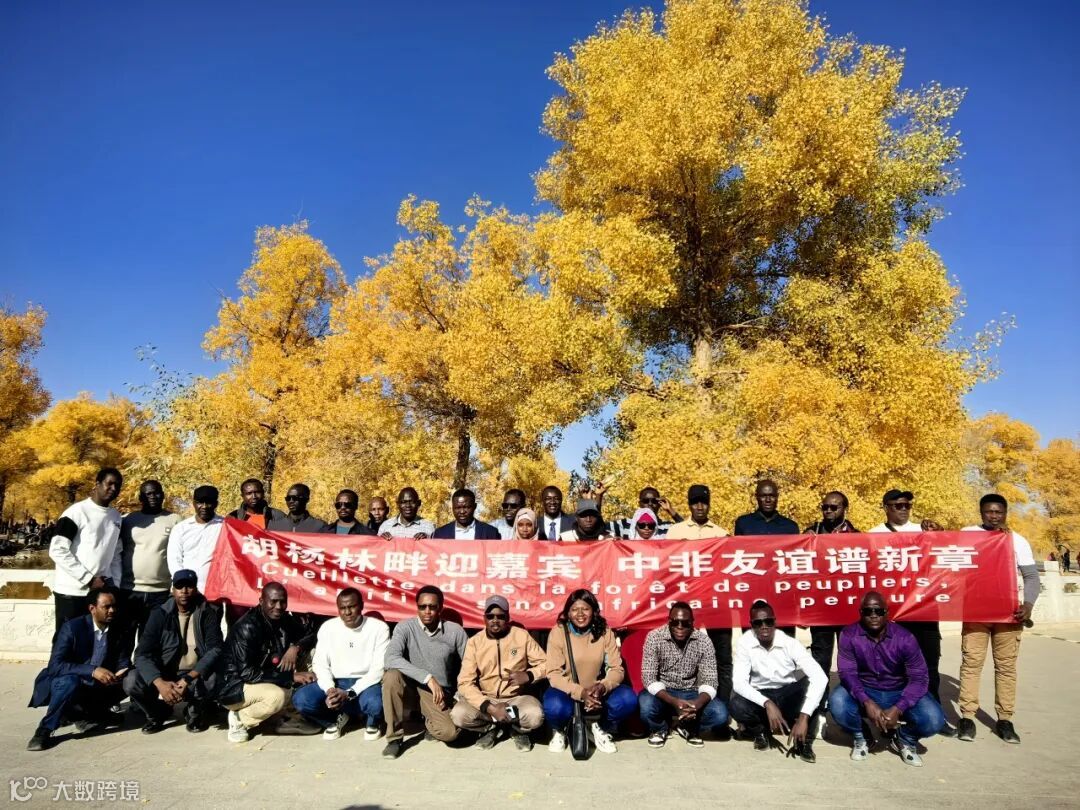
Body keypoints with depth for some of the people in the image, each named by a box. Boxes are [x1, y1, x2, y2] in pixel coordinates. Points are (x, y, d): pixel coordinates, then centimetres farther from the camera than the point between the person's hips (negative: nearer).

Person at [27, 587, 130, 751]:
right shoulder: (72, 627, -19)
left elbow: (123, 662, -2)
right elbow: (55, 666, -27)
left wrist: (120, 673, -27)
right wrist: (93, 670, -39)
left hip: (95, 687, 5)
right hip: (63, 683, -5)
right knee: (71, 681, -37)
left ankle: (81, 713, 1)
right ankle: (45, 729, -18)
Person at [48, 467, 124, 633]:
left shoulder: (116, 517, 12)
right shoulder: (77, 512, -8)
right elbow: (57, 550, -13)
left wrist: (115, 585, 5)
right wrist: (89, 579, -15)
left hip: (103, 591, 5)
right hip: (72, 592, -5)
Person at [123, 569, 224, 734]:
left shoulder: (208, 613, -7)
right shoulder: (160, 614, -5)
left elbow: (216, 649, -16)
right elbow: (143, 654, -13)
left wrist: (189, 678, -31)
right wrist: (160, 683, -30)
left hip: (196, 675, -2)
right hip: (165, 674, 2)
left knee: (213, 680, -33)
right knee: (131, 682, -24)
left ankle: (195, 711, 3)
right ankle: (158, 712, 8)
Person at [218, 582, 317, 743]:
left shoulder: (284, 620, -3)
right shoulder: (247, 628, -24)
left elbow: (311, 635, 5)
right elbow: (247, 673, -28)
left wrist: (296, 647, -19)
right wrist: (291, 676, -29)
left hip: (266, 681, 7)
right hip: (235, 688, -7)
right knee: (277, 696, -36)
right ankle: (239, 719, -6)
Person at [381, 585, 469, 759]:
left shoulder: (455, 631, -8)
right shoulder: (405, 627, -12)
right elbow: (391, 659, -28)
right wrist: (428, 677, -34)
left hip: (439, 692, 0)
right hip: (412, 684, 0)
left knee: (450, 732, -27)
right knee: (391, 676, -34)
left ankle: (430, 721, 12)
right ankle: (395, 738, -15)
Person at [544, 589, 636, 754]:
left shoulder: (604, 632, -6)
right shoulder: (558, 632, -13)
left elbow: (617, 669, -8)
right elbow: (554, 674, -16)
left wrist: (602, 687, -30)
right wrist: (580, 692, -30)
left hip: (596, 691, 2)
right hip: (567, 691, -2)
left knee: (628, 700, -25)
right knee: (555, 707, -36)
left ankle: (599, 728, 7)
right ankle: (559, 731, 4)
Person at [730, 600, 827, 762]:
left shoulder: (790, 644, -20)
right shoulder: (744, 643, -17)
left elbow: (820, 677, -32)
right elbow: (738, 682, -25)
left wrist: (804, 717, -41)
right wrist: (767, 704, -40)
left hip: (789, 697, 0)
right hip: (761, 698, 0)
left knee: (817, 683, -30)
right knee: (737, 705, -32)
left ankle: (804, 739, -9)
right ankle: (760, 732, 3)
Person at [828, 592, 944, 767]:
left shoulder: (904, 638, -15)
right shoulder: (849, 635, -15)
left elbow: (919, 677, -17)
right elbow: (847, 672, -18)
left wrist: (897, 709, -31)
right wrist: (867, 702, -36)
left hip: (899, 693, 0)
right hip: (864, 692, 0)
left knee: (933, 719, -26)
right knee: (837, 703, -31)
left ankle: (904, 740, 10)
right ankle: (860, 738, 4)